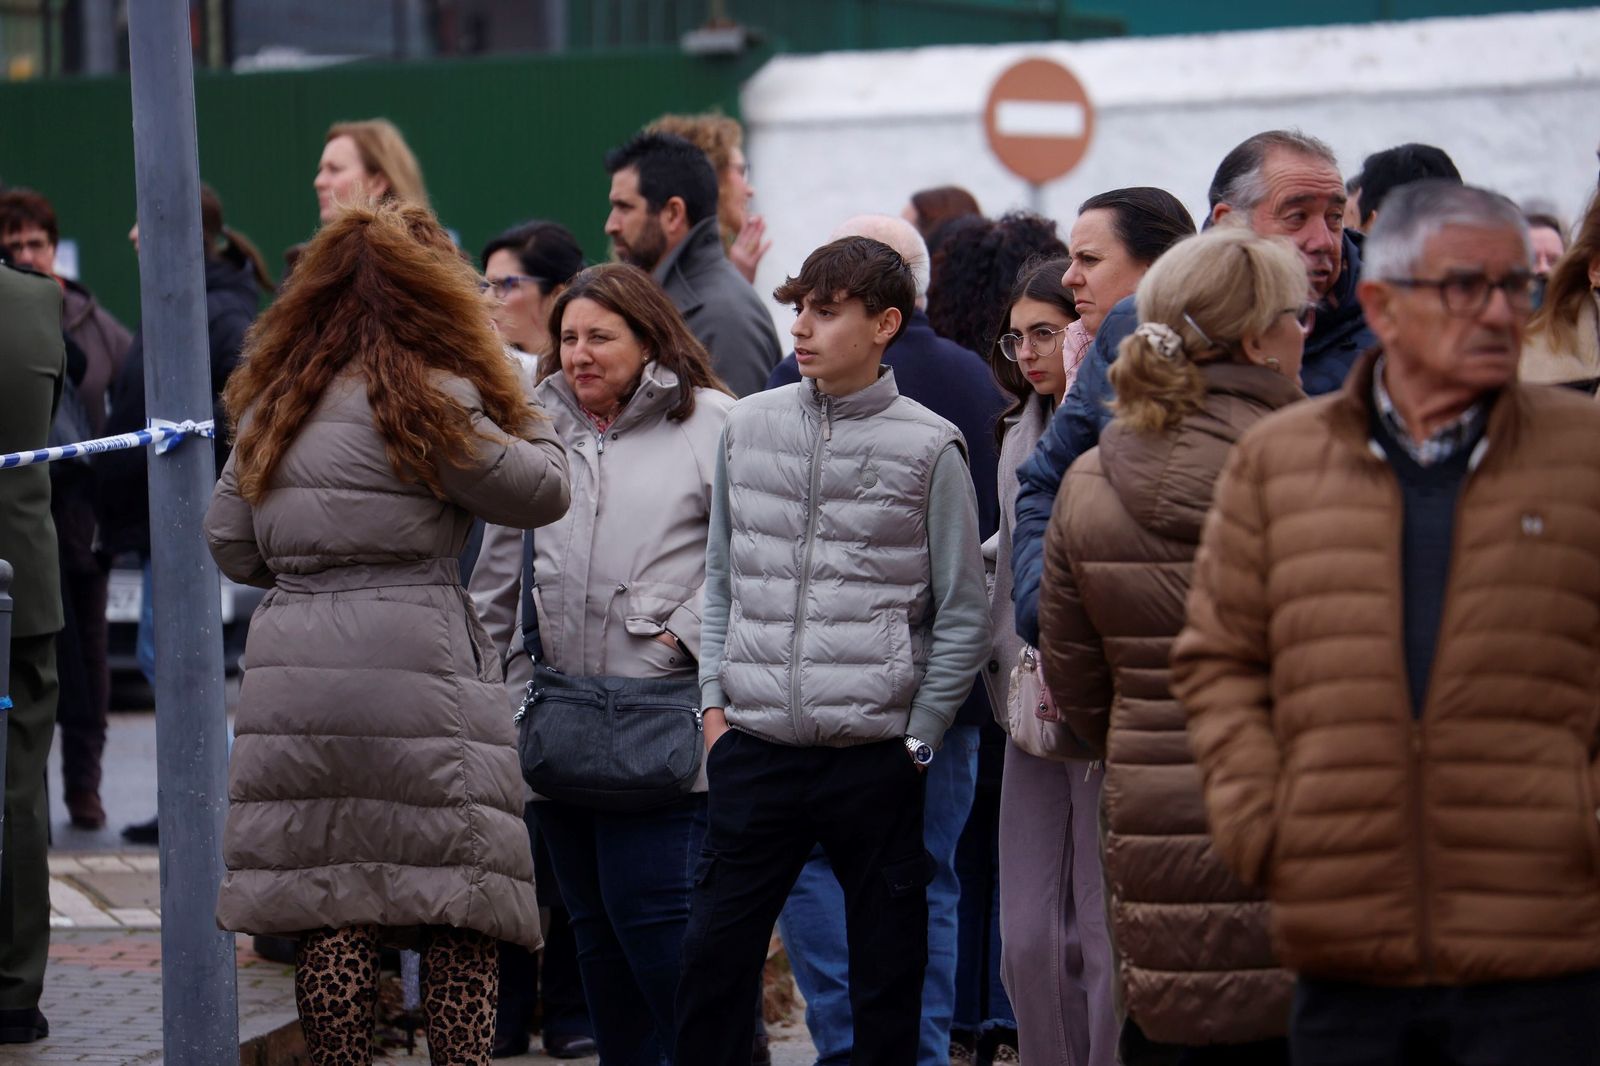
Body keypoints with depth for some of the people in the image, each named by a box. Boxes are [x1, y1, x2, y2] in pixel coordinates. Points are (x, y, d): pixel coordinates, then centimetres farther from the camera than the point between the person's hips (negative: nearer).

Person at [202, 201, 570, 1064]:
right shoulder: (432, 401, -6)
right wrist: (519, 406, 16)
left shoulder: (273, 404, 12)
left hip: (295, 673, 5)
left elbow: (231, 546, 15)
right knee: (457, 902, 0)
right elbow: (543, 491, 1)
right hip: (416, 666, -5)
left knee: (327, 907, 6)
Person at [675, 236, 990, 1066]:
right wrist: (715, 699, 8)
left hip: (874, 756, -3)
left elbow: (963, 616, 0)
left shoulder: (928, 447, -3)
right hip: (754, 748, 3)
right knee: (713, 956, 3)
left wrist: (918, 738, -3)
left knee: (885, 973, 4)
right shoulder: (749, 425, 8)